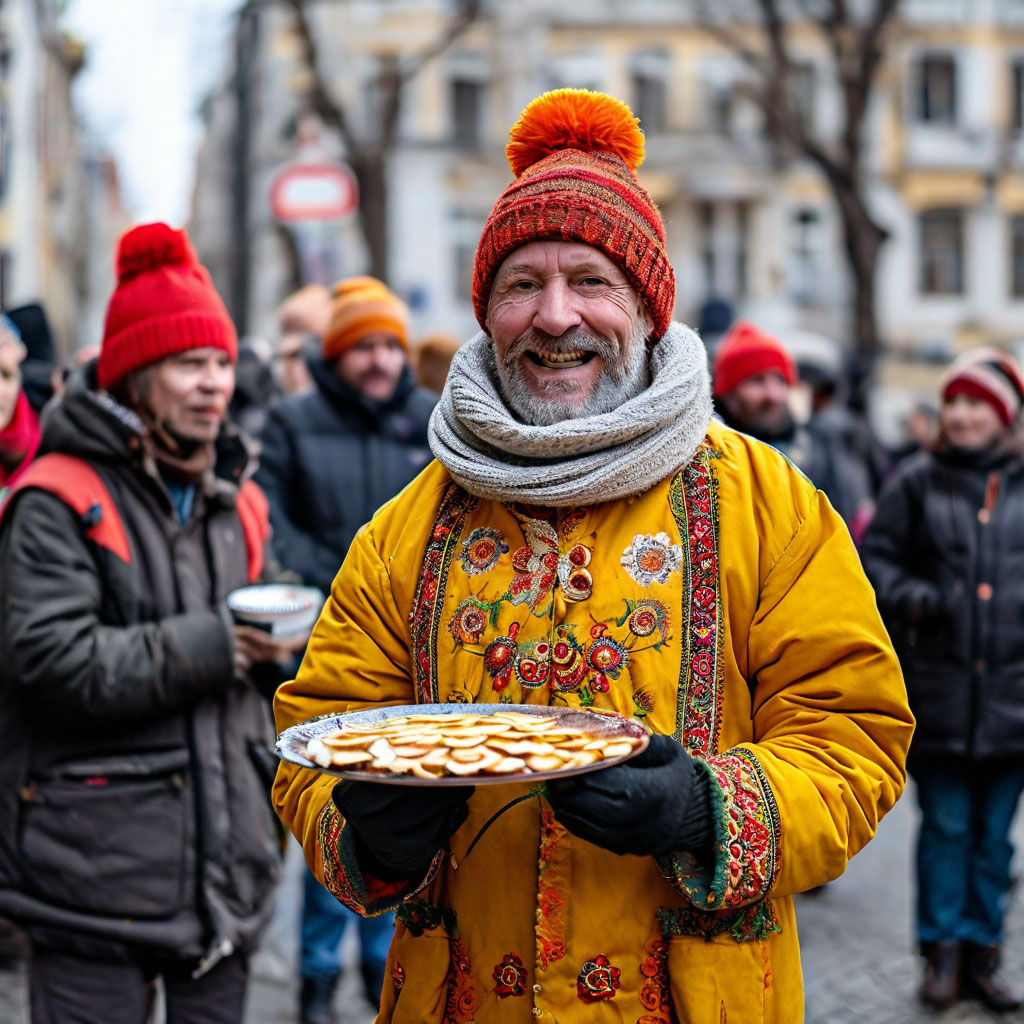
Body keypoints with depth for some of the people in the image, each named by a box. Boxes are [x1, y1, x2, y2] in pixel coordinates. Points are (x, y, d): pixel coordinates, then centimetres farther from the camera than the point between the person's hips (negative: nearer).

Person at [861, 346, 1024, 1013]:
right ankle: (943, 952, 16)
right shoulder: (917, 483, 3)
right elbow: (876, 555, 6)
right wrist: (908, 594, -11)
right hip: (940, 686, -1)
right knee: (945, 826, 4)